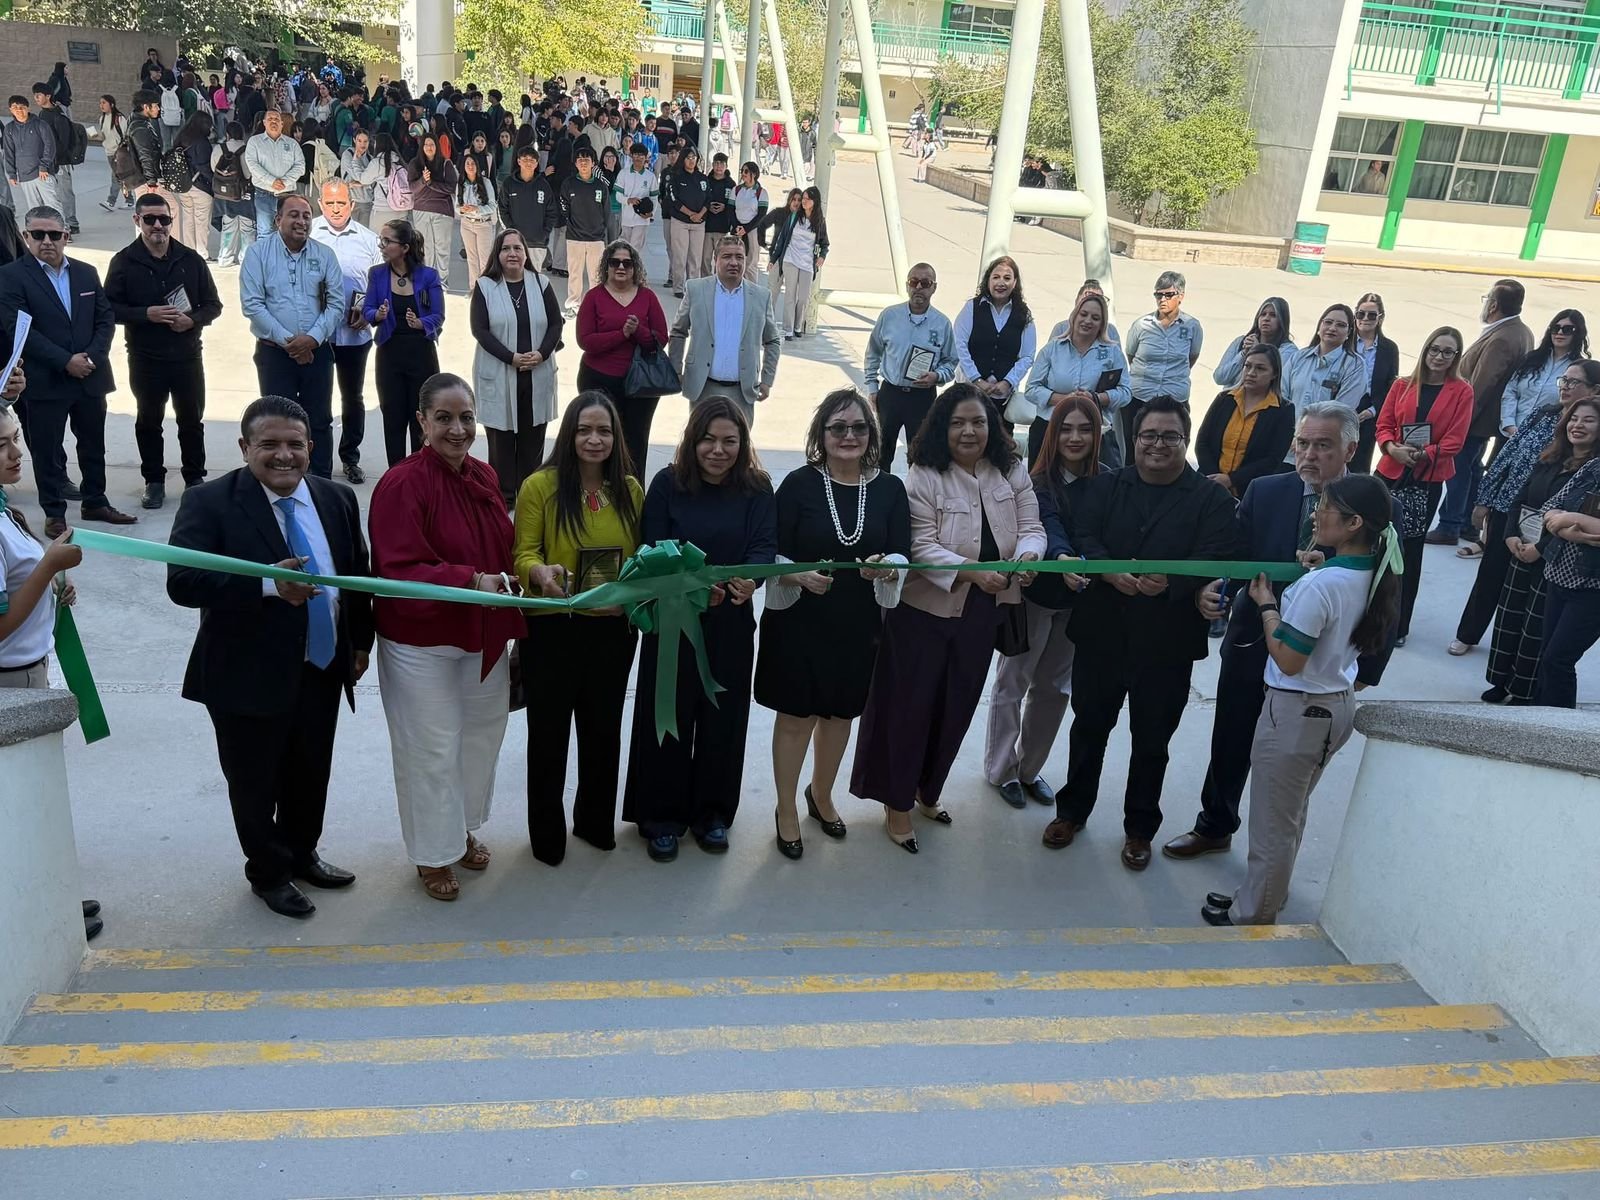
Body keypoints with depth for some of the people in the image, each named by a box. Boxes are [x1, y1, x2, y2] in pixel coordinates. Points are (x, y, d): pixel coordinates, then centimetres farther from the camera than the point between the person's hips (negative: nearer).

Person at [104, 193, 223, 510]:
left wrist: (193, 320, -14)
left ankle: (195, 478, 21)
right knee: (148, 421, 8)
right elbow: (110, 308, -3)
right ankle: (154, 481, 19)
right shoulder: (124, 262, -1)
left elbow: (213, 305, 5)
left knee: (192, 420, 9)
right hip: (145, 359, -1)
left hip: (187, 355, 1)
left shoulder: (190, 259, 3)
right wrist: (146, 314, -19)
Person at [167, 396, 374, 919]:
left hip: (322, 670, 5)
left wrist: (360, 642, 11)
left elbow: (358, 575, 12)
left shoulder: (337, 499, 2)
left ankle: (301, 853, 46)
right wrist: (268, 585, -36)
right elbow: (183, 582, -25)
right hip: (248, 676, -5)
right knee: (255, 782, 13)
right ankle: (268, 872, 35)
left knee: (311, 774, 21)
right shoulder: (209, 502, -14)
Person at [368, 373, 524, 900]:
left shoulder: (484, 476, 2)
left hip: (483, 638, 7)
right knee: (433, 750, 7)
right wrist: (470, 581, -36)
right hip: (422, 642, -6)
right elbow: (400, 573, -24)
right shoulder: (402, 485, -20)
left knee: (481, 737, 20)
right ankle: (434, 853, 28)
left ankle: (463, 828, 43)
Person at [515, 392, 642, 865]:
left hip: (613, 629, 4)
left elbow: (641, 556, 9)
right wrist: (540, 572, -31)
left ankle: (595, 821, 39)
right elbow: (523, 554, -10)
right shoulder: (540, 486, -9)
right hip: (554, 628, -4)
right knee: (549, 733, 9)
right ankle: (547, 835, 27)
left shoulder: (630, 489, 4)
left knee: (603, 730, 18)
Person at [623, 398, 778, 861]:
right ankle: (662, 817, 23)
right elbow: (653, 552, -12)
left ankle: (711, 813, 31)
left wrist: (748, 578, -36)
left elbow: (765, 546, -13)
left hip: (731, 625, 2)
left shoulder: (757, 490, -2)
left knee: (722, 720, 12)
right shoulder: (667, 484, -6)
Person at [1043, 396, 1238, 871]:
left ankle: (1140, 828, 31)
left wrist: (1170, 583, -33)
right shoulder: (1106, 486, 5)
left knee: (1152, 739, 12)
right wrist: (1110, 569, -28)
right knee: (1089, 725, 16)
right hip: (1101, 631, 2)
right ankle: (1072, 810, 36)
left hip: (1166, 642, -1)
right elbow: (1084, 537, -8)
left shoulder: (1212, 498, -2)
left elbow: (1215, 560, -14)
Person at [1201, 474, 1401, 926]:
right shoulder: (1374, 578, 0)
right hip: (1338, 704, 9)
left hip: (1297, 711, -9)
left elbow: (1288, 661, -21)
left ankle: (1251, 916, 24)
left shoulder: (1320, 585, -26)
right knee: (1290, 817, 23)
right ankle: (1267, 900, 38)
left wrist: (1267, 605, -11)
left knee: (1271, 823, 8)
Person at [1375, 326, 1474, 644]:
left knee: (1411, 549, 4)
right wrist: (1392, 448, -16)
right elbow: (1383, 425, 4)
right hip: (1390, 472, 2)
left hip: (1429, 480, -2)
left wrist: (1422, 455, -18)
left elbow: (1454, 440, -6)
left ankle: (1399, 624, 12)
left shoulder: (1462, 391, -1)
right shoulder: (1402, 385, 6)